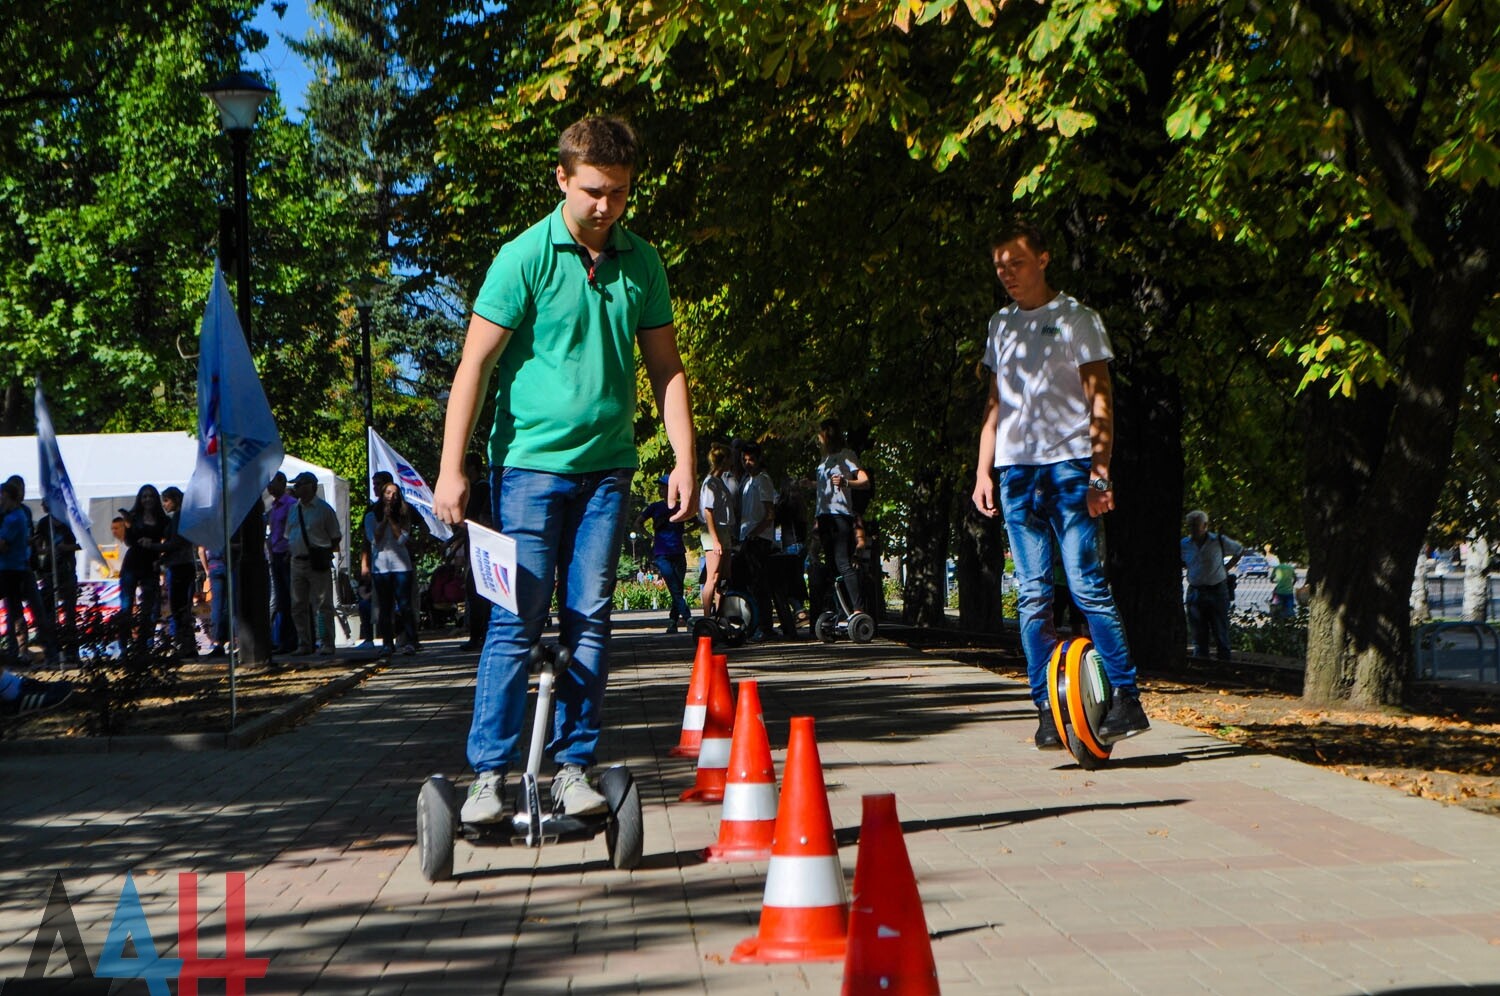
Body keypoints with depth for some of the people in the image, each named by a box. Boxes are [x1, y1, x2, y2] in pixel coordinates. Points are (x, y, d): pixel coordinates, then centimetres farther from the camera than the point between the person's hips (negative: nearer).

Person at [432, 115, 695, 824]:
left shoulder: (641, 263, 8)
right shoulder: (526, 257, -6)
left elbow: (665, 366, 15)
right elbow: (476, 363, -6)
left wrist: (684, 459, 7)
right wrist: (452, 467, -11)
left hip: (607, 465, 4)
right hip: (529, 461, -4)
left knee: (590, 620, 4)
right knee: (516, 620, -5)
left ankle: (572, 766, 11)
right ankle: (489, 773, 1)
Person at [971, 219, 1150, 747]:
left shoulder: (1076, 319, 3)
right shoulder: (1000, 325, 18)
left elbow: (1099, 399, -1)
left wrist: (1100, 469, -12)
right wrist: (983, 470, 12)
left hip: (1068, 465, -5)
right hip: (1015, 469, 5)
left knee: (1087, 584, -12)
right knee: (1033, 594, 2)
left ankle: (1126, 698, -8)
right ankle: (1047, 708, 4)